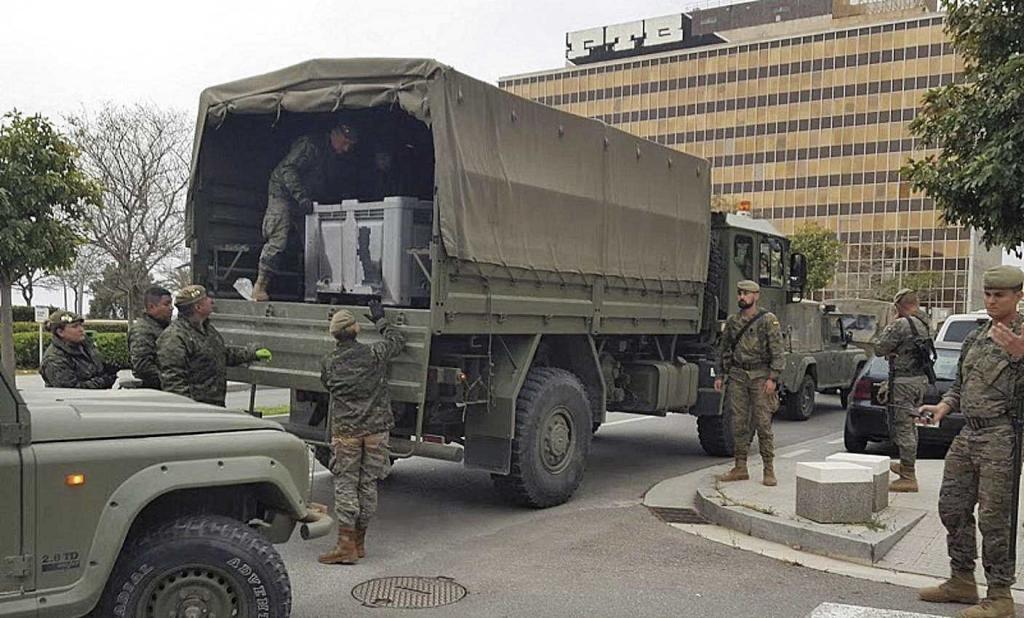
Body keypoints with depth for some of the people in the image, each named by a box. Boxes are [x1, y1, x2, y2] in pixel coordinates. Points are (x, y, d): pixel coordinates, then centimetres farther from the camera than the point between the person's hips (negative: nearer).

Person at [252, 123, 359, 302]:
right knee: (278, 240, -16)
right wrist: (301, 196, -28)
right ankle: (259, 287, -12)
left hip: (302, 200, 9)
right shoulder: (310, 145, -14)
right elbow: (288, 168, -21)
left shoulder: (331, 155, 14)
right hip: (282, 192, -9)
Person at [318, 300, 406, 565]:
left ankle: (346, 545, -4)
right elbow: (398, 339, 13)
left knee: (345, 484, 2)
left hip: (345, 430, -1)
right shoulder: (374, 354, -4)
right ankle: (359, 542, 19)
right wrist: (380, 319, 26)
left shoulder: (328, 363, -1)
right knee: (368, 484, 9)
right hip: (376, 428, 1)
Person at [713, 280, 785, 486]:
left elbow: (777, 352, -7)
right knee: (739, 423, 6)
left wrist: (772, 378, -15)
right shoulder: (732, 321, 12)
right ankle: (740, 468, 13)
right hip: (737, 376, 4)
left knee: (763, 423, -4)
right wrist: (719, 375, 11)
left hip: (760, 376, -4)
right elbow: (724, 349, 18)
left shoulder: (768, 320, -3)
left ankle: (769, 471, 4)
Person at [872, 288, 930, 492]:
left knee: (903, 427, -5)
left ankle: (908, 477, -3)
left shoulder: (901, 325, -17)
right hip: (921, 378, 9)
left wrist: (889, 326, -2)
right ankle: (907, 465, 36)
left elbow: (879, 348, -12)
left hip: (904, 381, -9)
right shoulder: (925, 325, 12)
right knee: (910, 426, 21)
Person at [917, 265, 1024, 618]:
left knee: (993, 518, -5)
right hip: (968, 434, 8)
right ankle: (962, 581, 26)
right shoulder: (974, 339, 15)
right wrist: (943, 407, 5)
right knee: (952, 508, 12)